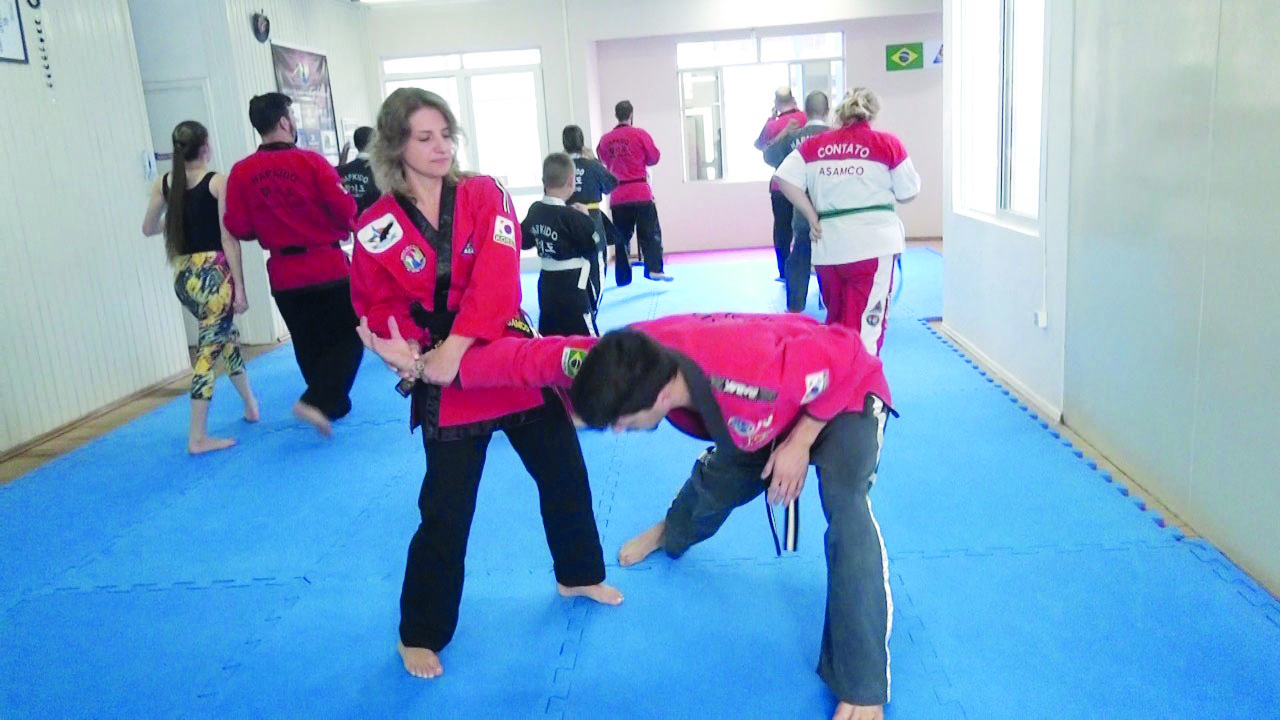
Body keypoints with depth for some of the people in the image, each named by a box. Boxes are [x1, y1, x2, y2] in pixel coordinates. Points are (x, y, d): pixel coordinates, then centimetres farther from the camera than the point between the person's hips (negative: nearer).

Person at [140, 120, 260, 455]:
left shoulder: (163, 184, 6)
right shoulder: (218, 182, -9)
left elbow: (149, 229, 17)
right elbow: (228, 239, -12)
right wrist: (240, 287, -10)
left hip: (184, 276, 6)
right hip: (214, 273, -6)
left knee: (226, 335, 25)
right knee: (209, 350, -4)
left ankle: (251, 404, 39)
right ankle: (198, 437, -4)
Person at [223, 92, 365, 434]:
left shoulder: (241, 172, -3)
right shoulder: (311, 161, -12)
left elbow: (238, 228, -2)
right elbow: (346, 211, -12)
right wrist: (337, 228, 9)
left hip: (284, 274, 4)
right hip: (328, 267, -4)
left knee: (308, 344, 19)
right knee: (348, 338, 7)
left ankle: (333, 403, 29)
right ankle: (318, 401, -9)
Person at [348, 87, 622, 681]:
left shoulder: (485, 195, -4)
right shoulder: (376, 229, -5)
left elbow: (496, 277, -19)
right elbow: (376, 309, 5)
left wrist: (456, 347, -29)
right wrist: (417, 354, -14)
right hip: (444, 383, -2)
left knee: (565, 473, 14)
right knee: (445, 511, 2)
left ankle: (578, 576, 42)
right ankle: (419, 633, 25)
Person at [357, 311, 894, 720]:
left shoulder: (755, 373, -48)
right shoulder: (627, 361, -30)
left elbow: (847, 357, -31)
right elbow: (529, 356, -21)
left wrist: (800, 443, -27)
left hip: (841, 393, -5)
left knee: (846, 511, -28)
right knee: (719, 479, 24)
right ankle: (675, 533, 63)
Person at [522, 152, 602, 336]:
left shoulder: (535, 211, 2)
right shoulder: (571, 217, -19)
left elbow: (525, 242, 15)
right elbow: (592, 248, -12)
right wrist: (585, 220, -1)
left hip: (547, 284, 8)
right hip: (570, 288, -8)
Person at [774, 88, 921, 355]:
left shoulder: (813, 145, 6)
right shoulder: (888, 144, -1)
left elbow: (785, 178, -1)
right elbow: (908, 194, 3)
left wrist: (812, 217, 4)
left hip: (829, 244, 4)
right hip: (872, 243, -3)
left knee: (835, 319, 19)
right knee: (867, 323, -1)